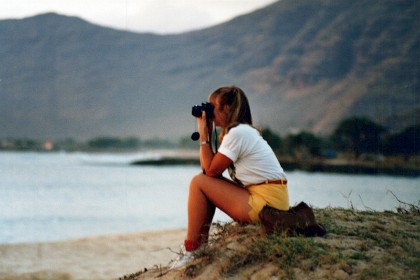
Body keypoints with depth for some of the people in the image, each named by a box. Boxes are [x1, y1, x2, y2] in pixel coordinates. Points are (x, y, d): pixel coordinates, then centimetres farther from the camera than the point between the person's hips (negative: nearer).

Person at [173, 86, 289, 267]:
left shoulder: (237, 133, -13)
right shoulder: (244, 131, 18)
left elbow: (210, 170, -10)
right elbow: (212, 171, 15)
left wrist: (203, 135, -2)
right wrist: (208, 135, 11)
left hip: (266, 204, -10)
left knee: (198, 183, -7)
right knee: (207, 183, 18)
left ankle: (191, 251, -3)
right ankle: (201, 244, 17)